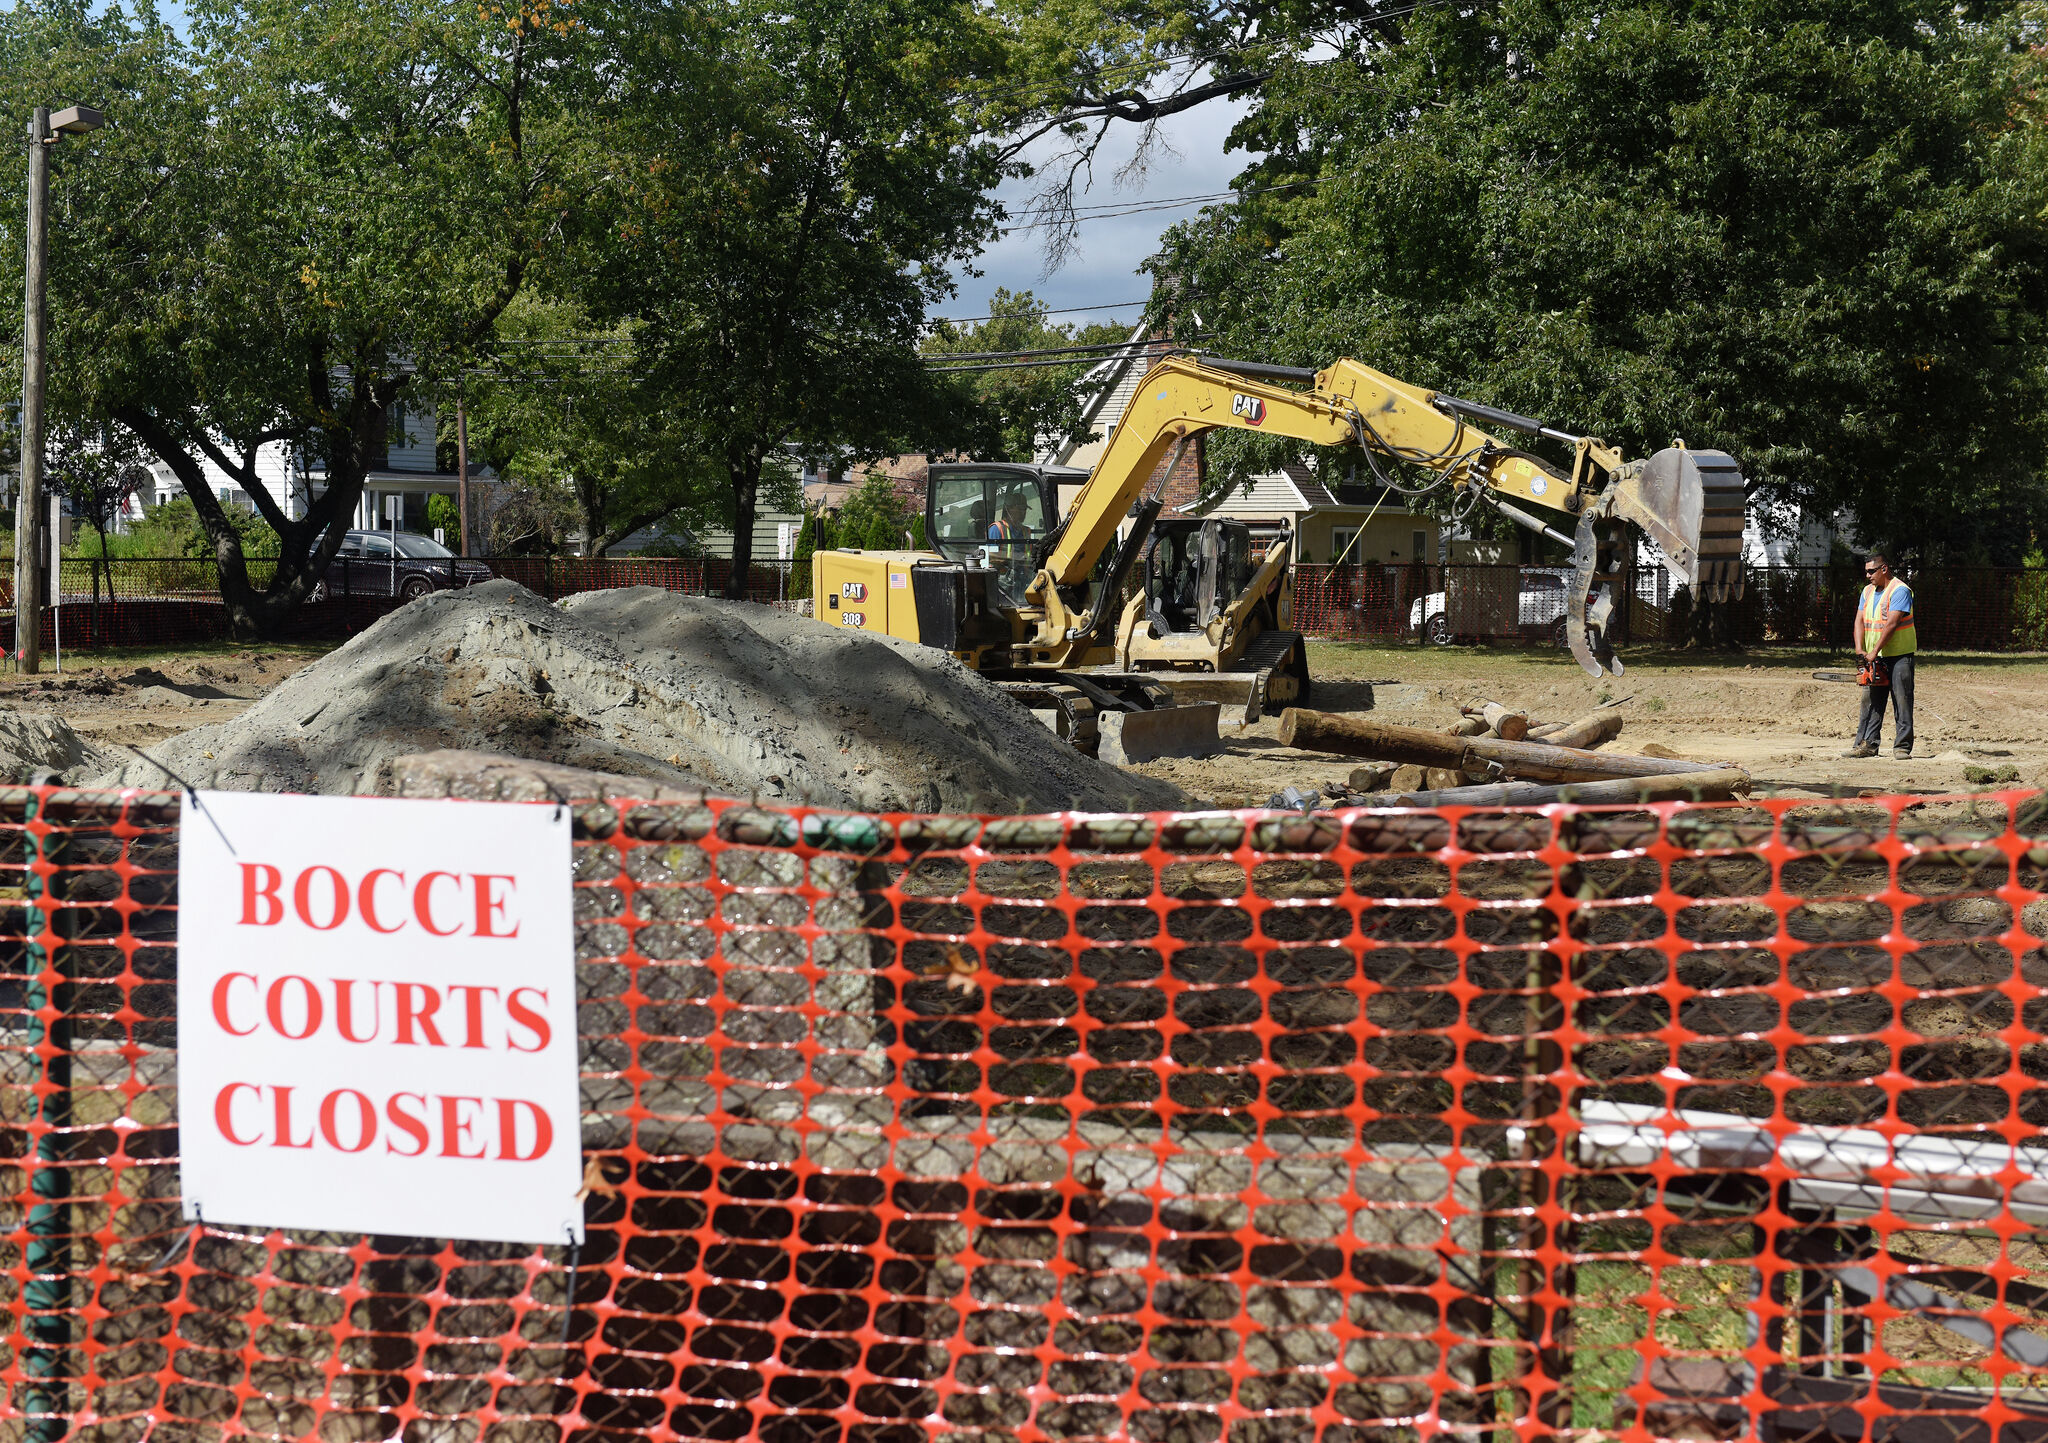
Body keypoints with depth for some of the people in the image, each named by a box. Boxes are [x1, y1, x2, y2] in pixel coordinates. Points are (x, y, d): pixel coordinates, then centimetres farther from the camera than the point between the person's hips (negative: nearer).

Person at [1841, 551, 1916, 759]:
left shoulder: (1899, 590, -12)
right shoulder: (1868, 592, 13)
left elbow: (1890, 624, -19)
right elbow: (1860, 621, 6)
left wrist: (1874, 652, -22)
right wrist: (1860, 650, -9)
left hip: (1899, 656, -7)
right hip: (1874, 658, 7)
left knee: (1902, 702, -3)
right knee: (1870, 702, 5)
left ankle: (1902, 747, -2)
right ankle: (1866, 744, 7)